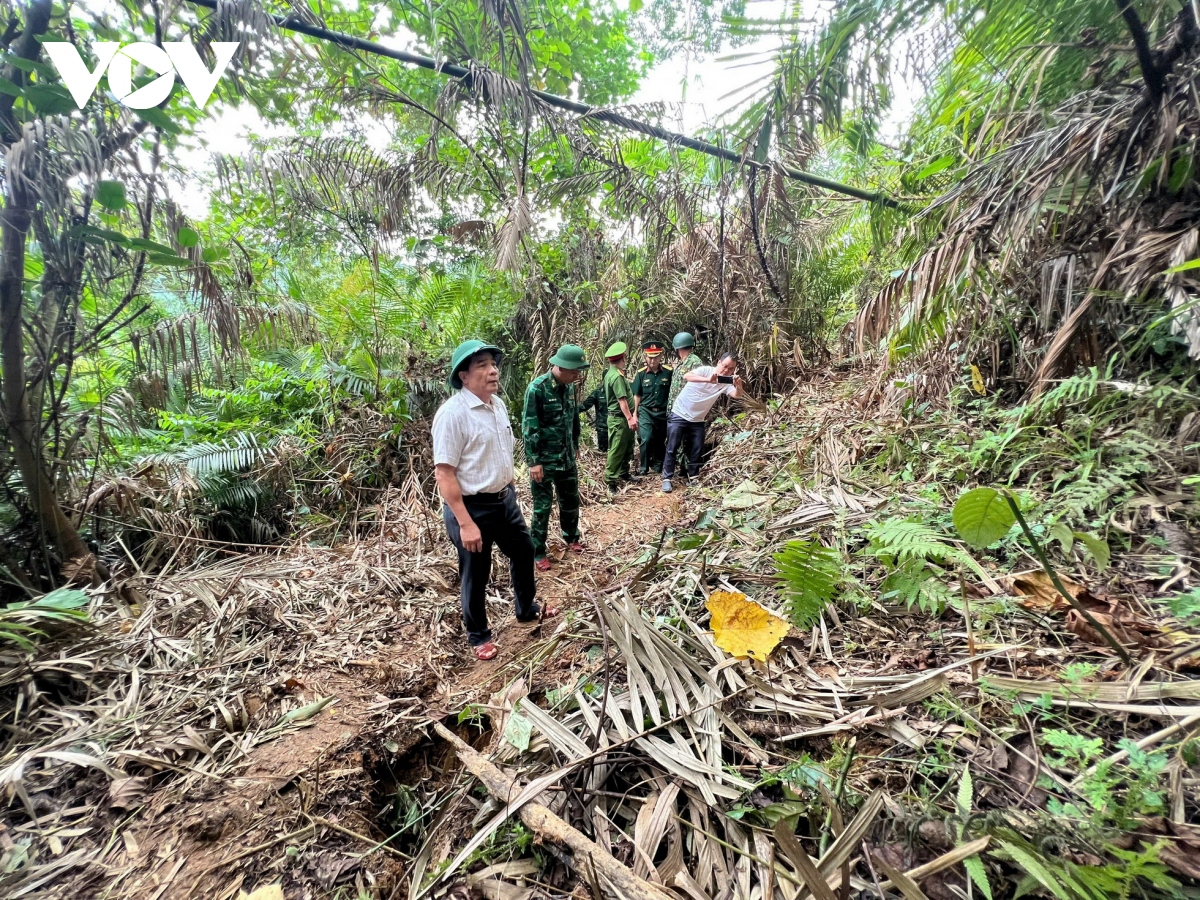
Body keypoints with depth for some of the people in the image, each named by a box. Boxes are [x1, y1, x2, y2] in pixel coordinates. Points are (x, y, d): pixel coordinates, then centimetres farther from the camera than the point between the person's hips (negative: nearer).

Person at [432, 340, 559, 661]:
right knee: (476, 575, 11)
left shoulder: (498, 404, 3)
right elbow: (443, 474, -23)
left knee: (524, 552, 24)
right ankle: (478, 635, 36)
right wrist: (465, 524, -24)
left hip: (504, 499, 8)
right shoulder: (453, 413, -22)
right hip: (471, 508, -8)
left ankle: (527, 609, 49)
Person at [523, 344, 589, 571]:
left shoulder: (569, 386, 3)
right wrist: (534, 461, -18)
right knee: (542, 507, 5)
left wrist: (575, 445, 21)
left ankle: (572, 538, 40)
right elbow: (529, 427, -18)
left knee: (571, 500, 19)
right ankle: (538, 552, 20)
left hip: (567, 458, 7)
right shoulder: (537, 388, -18)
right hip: (544, 460, -6)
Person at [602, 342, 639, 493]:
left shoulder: (610, 373, 13)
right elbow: (622, 400, -25)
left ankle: (624, 473, 33)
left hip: (622, 418, 10)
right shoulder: (617, 376, -19)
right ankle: (611, 481, 2)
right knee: (617, 450, -5)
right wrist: (630, 418, -26)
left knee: (627, 448, 20)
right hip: (619, 419, -10)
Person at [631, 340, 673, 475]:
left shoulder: (669, 372, -5)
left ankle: (658, 466, 32)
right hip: (646, 412, -1)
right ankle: (643, 467, 4)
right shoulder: (641, 373, -3)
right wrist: (635, 413, 5)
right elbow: (637, 395, 4)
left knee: (660, 441, 11)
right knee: (646, 439, -13)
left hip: (663, 412, 1)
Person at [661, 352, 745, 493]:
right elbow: (686, 376, -33)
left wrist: (739, 386, -44)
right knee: (672, 449, -2)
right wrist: (708, 380, -48)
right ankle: (667, 479, 6)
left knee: (697, 450, 8)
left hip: (697, 420, 5)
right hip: (679, 416, -4)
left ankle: (693, 478, 23)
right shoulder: (705, 370, -15)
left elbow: (737, 395, -21)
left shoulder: (726, 382, -3)